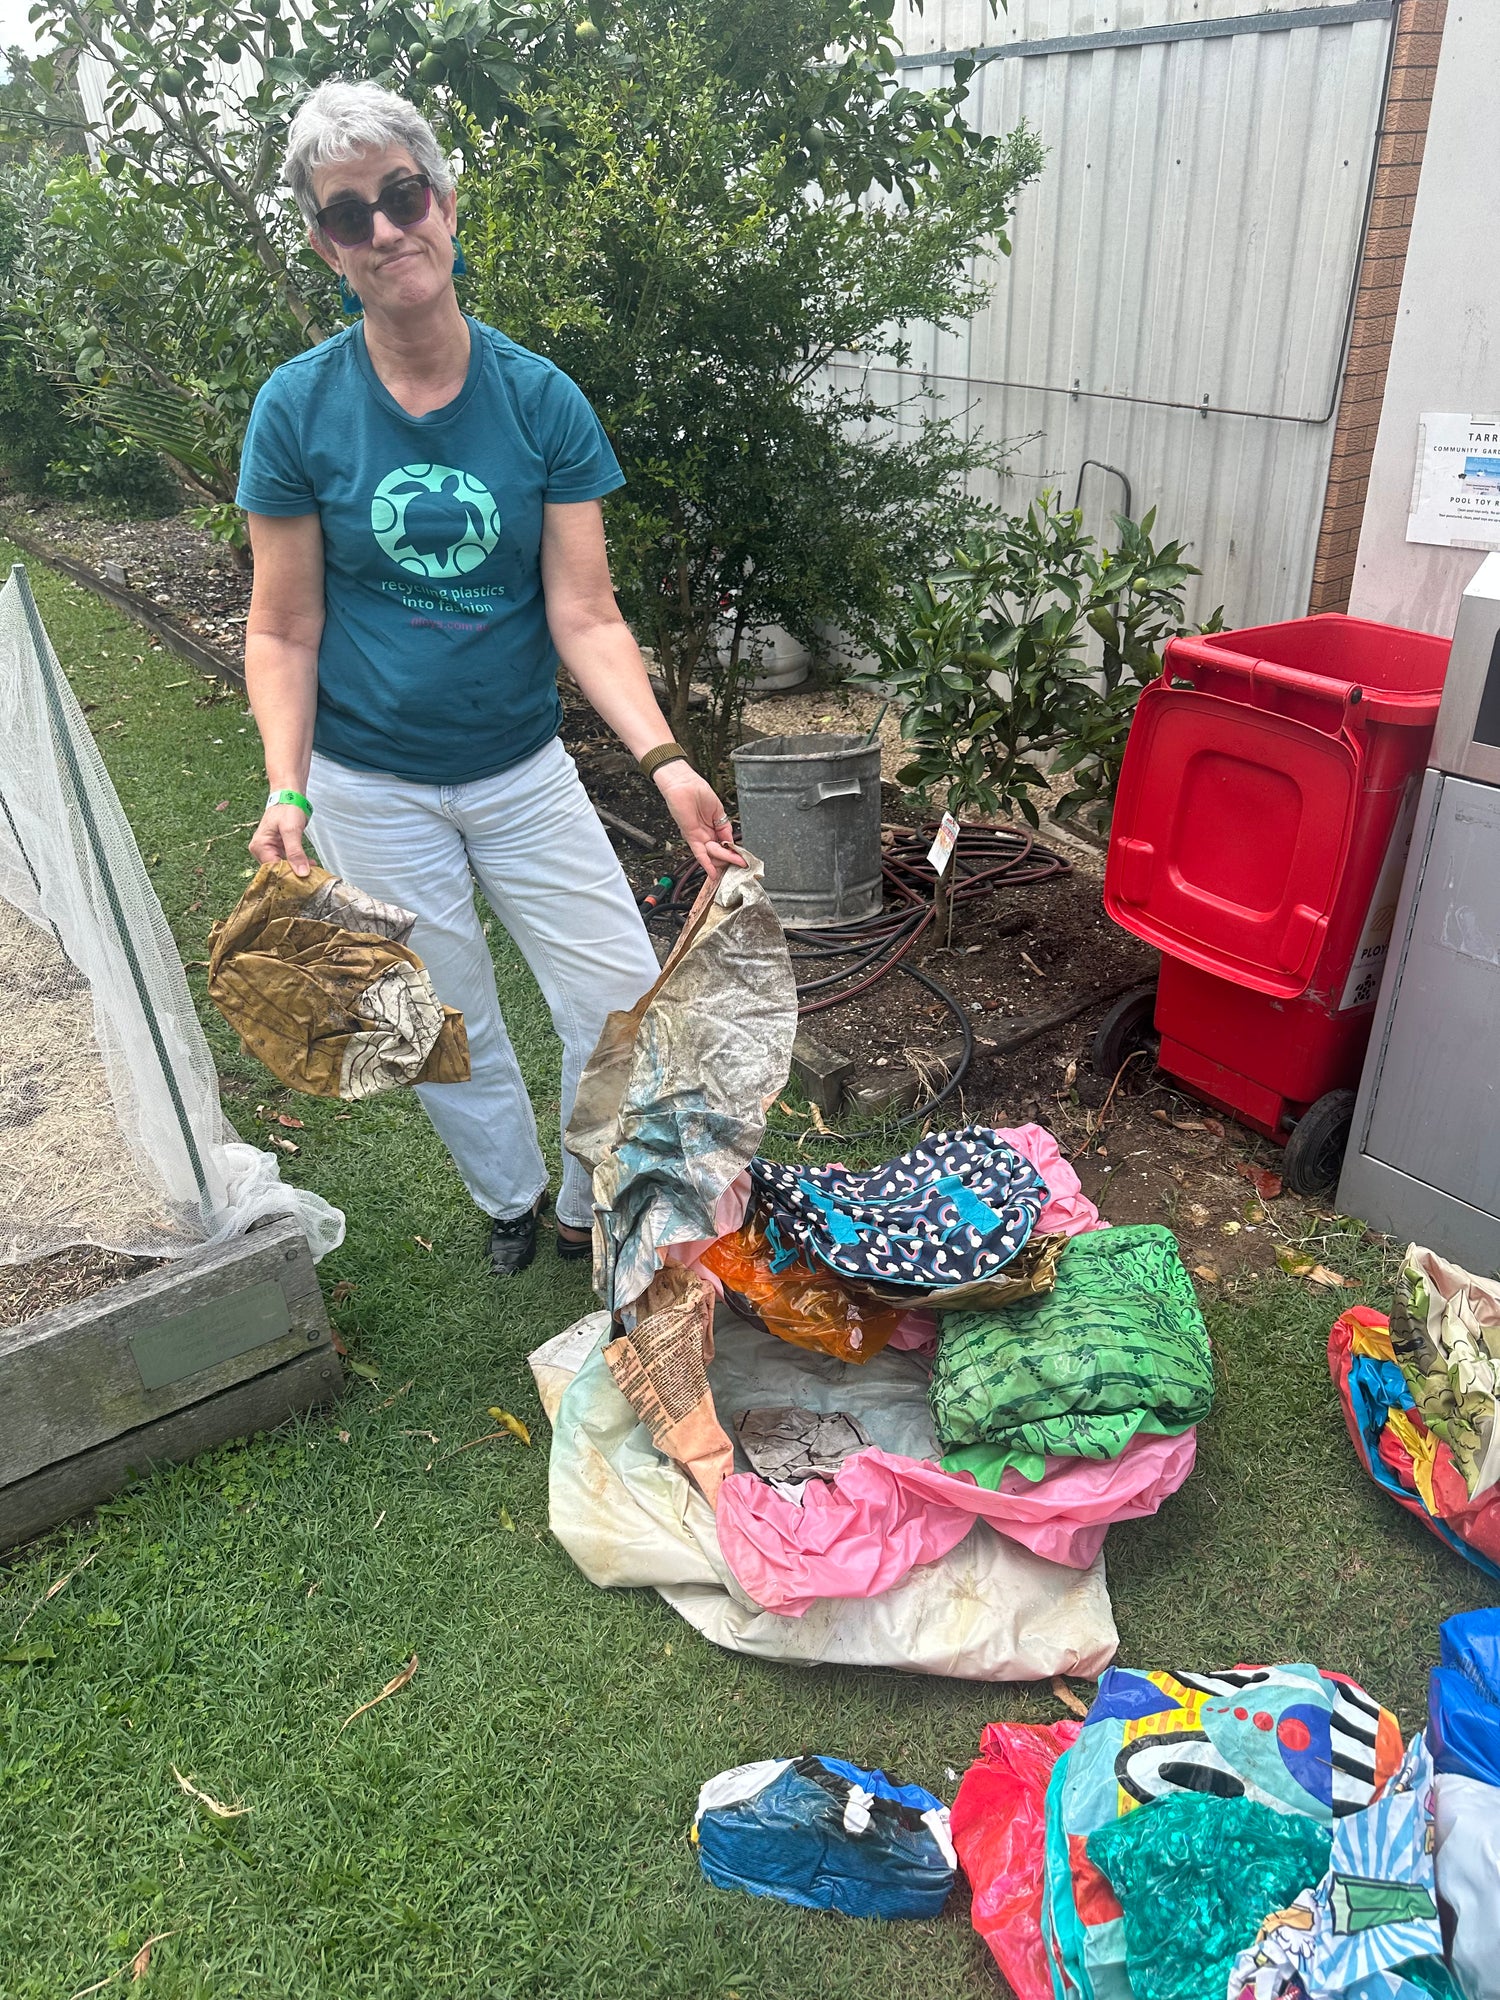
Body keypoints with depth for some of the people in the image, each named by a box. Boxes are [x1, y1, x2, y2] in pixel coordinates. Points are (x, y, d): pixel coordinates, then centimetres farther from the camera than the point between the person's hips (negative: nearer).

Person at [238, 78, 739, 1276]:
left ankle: (591, 1213, 29)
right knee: (448, 1028, 13)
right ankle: (510, 1198, 42)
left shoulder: (540, 399, -7)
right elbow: (284, 632, -5)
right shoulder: (301, 406, -9)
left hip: (523, 770, 1)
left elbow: (584, 615, -11)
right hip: (371, 787, -1)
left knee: (625, 1001, 2)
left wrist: (663, 759, -25)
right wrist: (286, 788, -19)